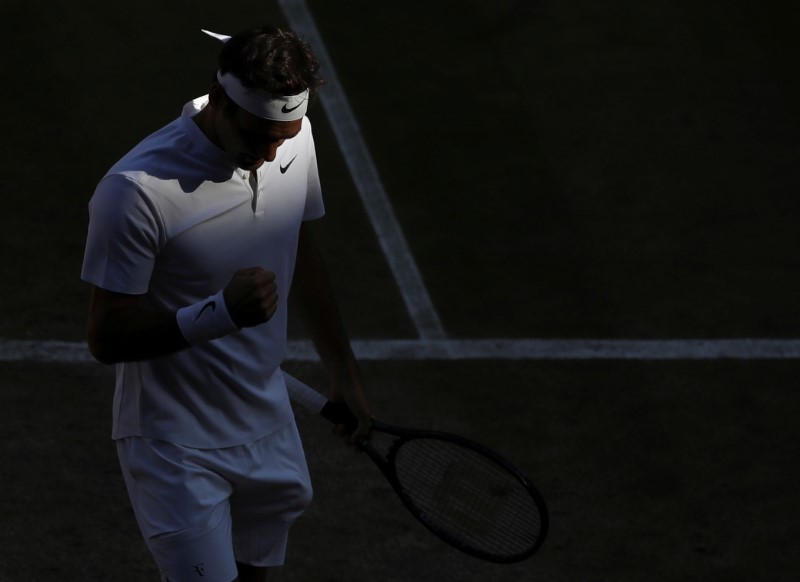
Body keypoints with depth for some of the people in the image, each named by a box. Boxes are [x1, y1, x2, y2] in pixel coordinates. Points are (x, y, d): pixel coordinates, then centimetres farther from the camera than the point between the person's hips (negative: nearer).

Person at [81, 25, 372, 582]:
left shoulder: (294, 138, -4)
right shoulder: (137, 190, -26)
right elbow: (108, 337, -21)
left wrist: (343, 369, 20)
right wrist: (221, 312, -35)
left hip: (270, 429, 6)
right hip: (177, 450, -6)